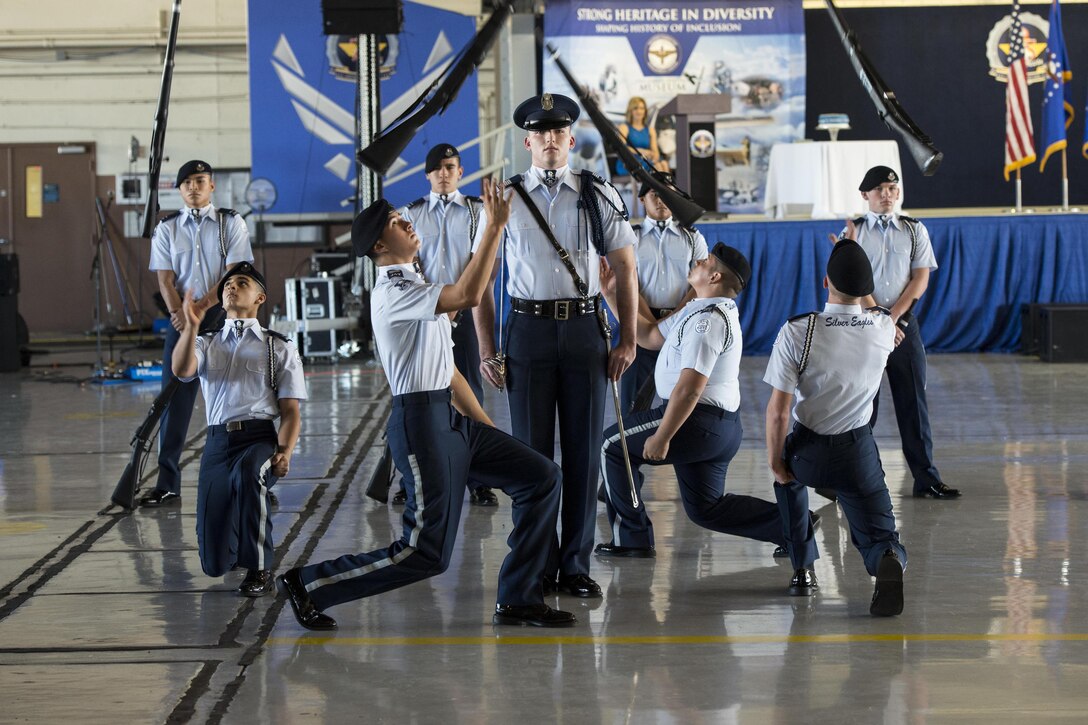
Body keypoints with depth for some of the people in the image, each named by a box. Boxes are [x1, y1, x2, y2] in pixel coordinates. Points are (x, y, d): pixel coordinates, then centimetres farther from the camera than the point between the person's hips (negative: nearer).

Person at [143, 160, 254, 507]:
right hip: (181, 319, 2)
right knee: (174, 399, -2)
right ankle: (167, 485, 0)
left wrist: (199, 308, -16)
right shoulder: (167, 228, 9)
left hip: (222, 315, -2)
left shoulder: (231, 223, 3)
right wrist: (180, 315, -16)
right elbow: (166, 279, 2)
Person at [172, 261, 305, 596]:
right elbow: (182, 370, -5)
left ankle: (259, 569, -27)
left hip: (260, 437, -2)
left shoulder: (280, 348, 13)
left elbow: (291, 411, 4)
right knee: (214, 563, -5)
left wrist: (284, 452, -14)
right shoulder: (206, 344, 19)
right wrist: (191, 325, -20)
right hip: (218, 441, 2)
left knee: (248, 472, -43)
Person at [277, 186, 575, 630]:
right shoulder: (392, 292, -11)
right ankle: (307, 583, 1)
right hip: (421, 422, -10)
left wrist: (491, 433, 19)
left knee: (540, 477, 5)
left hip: (451, 420, 10)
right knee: (427, 553, -10)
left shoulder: (416, 289, 21)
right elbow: (468, 295, -27)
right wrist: (495, 226, -22)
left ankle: (517, 601, 9)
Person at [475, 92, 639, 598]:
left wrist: (628, 340, 2)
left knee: (584, 448, 2)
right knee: (531, 448, 2)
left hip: (584, 328, 1)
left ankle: (576, 564, 11)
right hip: (528, 329, -1)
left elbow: (624, 270, 8)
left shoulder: (599, 196, 6)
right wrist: (486, 347, 1)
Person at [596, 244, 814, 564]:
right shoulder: (699, 310, 15)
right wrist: (612, 295, 15)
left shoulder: (707, 319, -19)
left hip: (696, 423, -10)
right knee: (705, 507, 17)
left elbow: (690, 388, -24)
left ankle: (631, 538, 6)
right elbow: (650, 336, 18)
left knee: (613, 446, 4)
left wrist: (661, 438, -21)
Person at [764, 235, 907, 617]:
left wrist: (776, 462, -3)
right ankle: (889, 561, -31)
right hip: (858, 454, 1)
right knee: (879, 536, 7)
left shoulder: (796, 331, -21)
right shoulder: (884, 328, -11)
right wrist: (852, 250, 28)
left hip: (809, 451, -1)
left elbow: (778, 411, -18)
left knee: (788, 477, 34)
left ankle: (803, 569, 25)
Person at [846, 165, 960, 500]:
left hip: (903, 321, 2)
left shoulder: (914, 230, 8)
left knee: (913, 400, 1)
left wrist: (893, 317, -10)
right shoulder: (853, 232, 2)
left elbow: (921, 278, 1)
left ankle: (926, 477, 3)